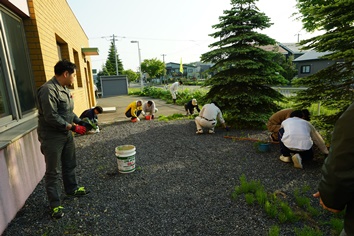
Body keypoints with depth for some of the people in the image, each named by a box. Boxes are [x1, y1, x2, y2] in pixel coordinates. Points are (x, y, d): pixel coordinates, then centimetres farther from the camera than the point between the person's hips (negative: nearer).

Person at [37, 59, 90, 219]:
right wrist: (72, 127, -20)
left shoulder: (64, 88, 7)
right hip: (52, 137, -9)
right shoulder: (48, 90, -22)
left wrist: (80, 122, 3)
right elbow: (51, 117, -26)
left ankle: (71, 189, 41)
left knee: (70, 164, 21)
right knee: (53, 171, 3)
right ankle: (55, 204, 17)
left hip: (66, 134, 9)